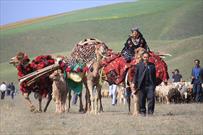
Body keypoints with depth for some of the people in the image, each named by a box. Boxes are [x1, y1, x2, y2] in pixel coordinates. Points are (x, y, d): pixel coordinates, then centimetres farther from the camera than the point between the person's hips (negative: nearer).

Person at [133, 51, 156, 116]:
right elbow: (135, 75, 4)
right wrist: (134, 83, -3)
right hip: (142, 85, -1)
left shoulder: (152, 65, 9)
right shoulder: (138, 65, 4)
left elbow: (154, 76, 12)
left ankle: (150, 111, -3)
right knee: (142, 99, 4)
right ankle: (142, 111, 15)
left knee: (151, 98, -10)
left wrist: (154, 85, 9)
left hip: (150, 85, 1)